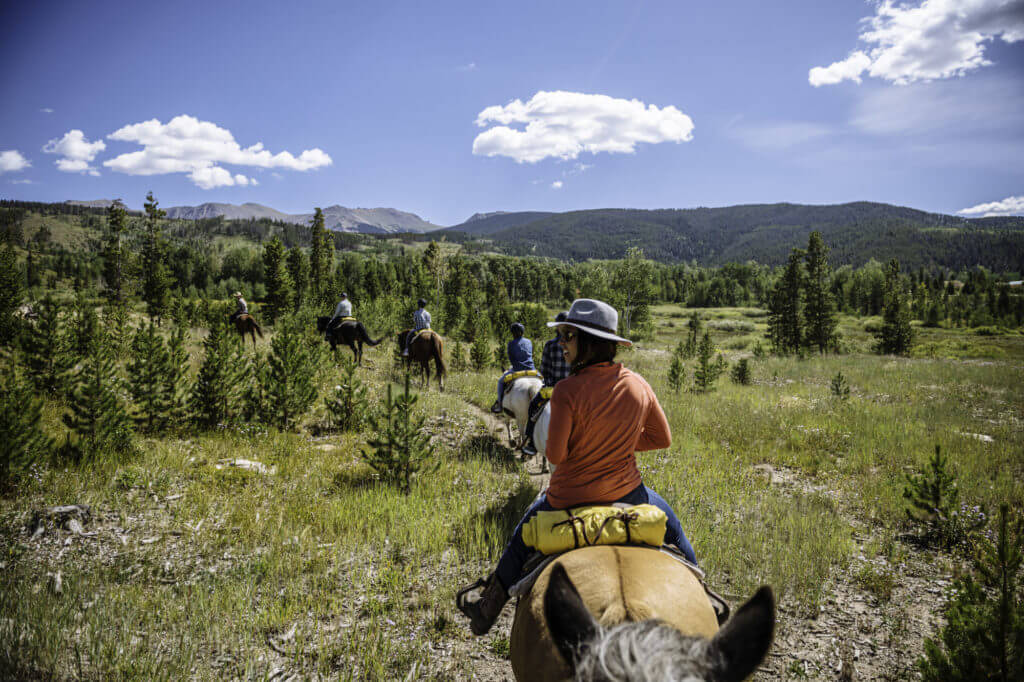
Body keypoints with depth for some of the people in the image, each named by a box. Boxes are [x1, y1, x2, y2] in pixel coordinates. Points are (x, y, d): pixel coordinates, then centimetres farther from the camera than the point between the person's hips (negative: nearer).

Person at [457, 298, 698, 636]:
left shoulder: (568, 390, -23)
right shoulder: (639, 384, -7)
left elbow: (555, 455, -18)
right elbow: (662, 438, 3)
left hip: (570, 499, -2)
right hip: (627, 492, 3)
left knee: (524, 534, 25)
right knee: (670, 525, 33)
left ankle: (487, 610, 39)